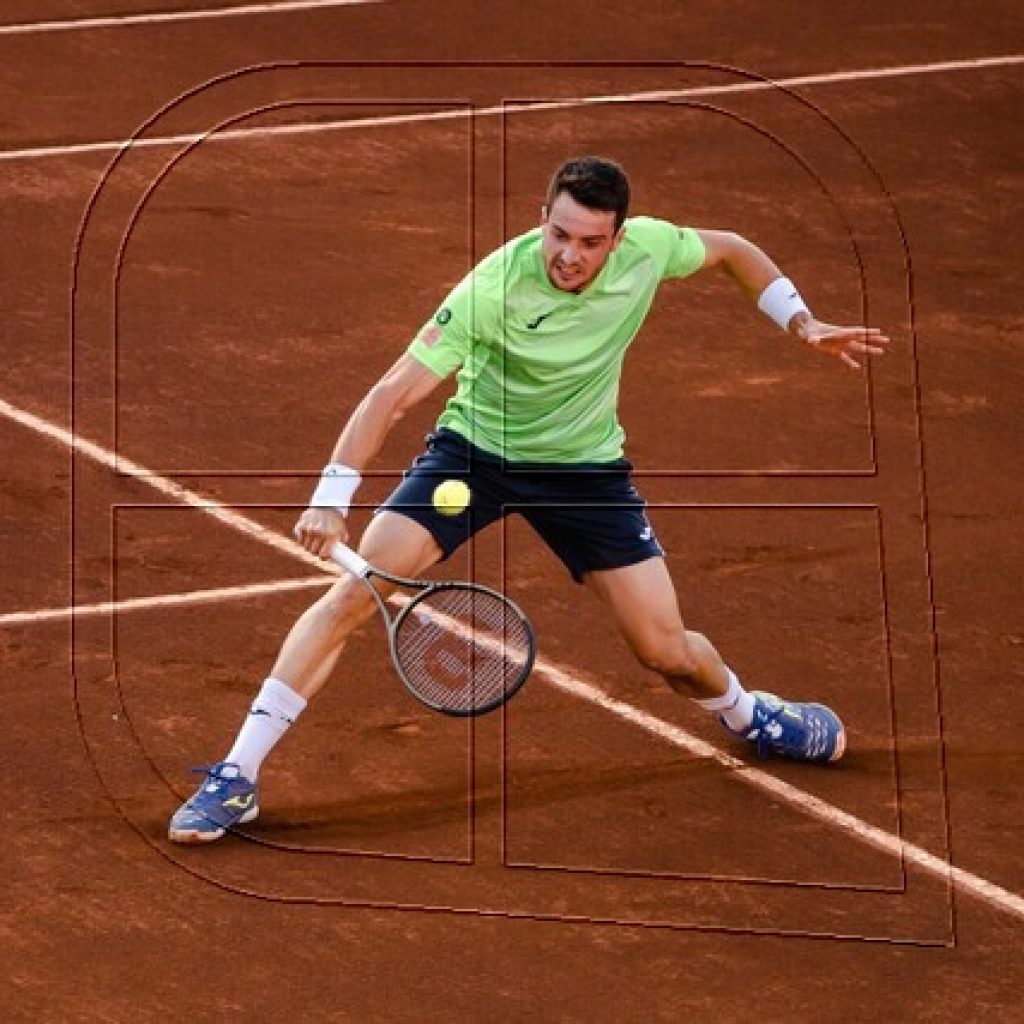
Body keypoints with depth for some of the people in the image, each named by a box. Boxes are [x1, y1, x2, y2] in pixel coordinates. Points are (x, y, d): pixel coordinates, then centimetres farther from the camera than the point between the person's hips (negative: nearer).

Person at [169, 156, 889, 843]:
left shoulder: (647, 248, -19)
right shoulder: (494, 290, -30)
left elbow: (731, 249, 5)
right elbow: (396, 393, -31)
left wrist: (803, 323, 0)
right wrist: (331, 499, -39)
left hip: (587, 467, 3)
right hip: (474, 449, -2)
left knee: (669, 653, -1)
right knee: (354, 593, -18)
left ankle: (749, 715, 37)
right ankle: (236, 779, -12)